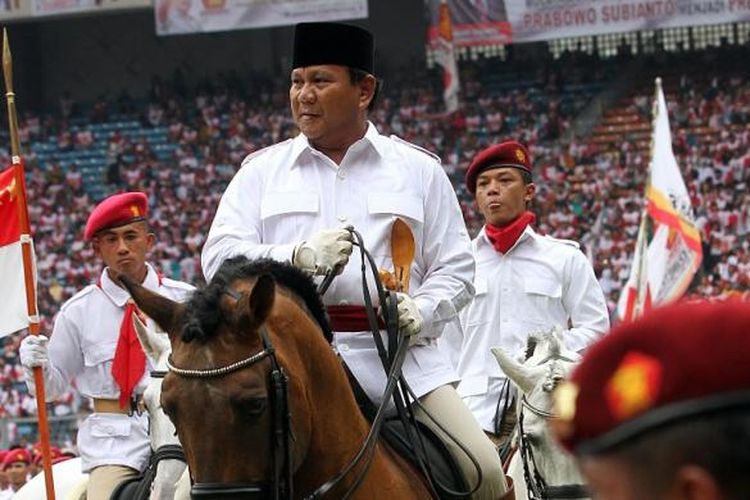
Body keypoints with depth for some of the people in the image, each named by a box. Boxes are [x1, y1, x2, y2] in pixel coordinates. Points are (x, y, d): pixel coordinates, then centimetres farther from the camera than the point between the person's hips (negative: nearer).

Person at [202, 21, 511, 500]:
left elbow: (456, 268, 11)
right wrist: (299, 257, -17)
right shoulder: (261, 171, 14)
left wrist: (420, 312, -12)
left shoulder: (419, 169, 14)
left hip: (402, 358, 0)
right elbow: (220, 259, 2)